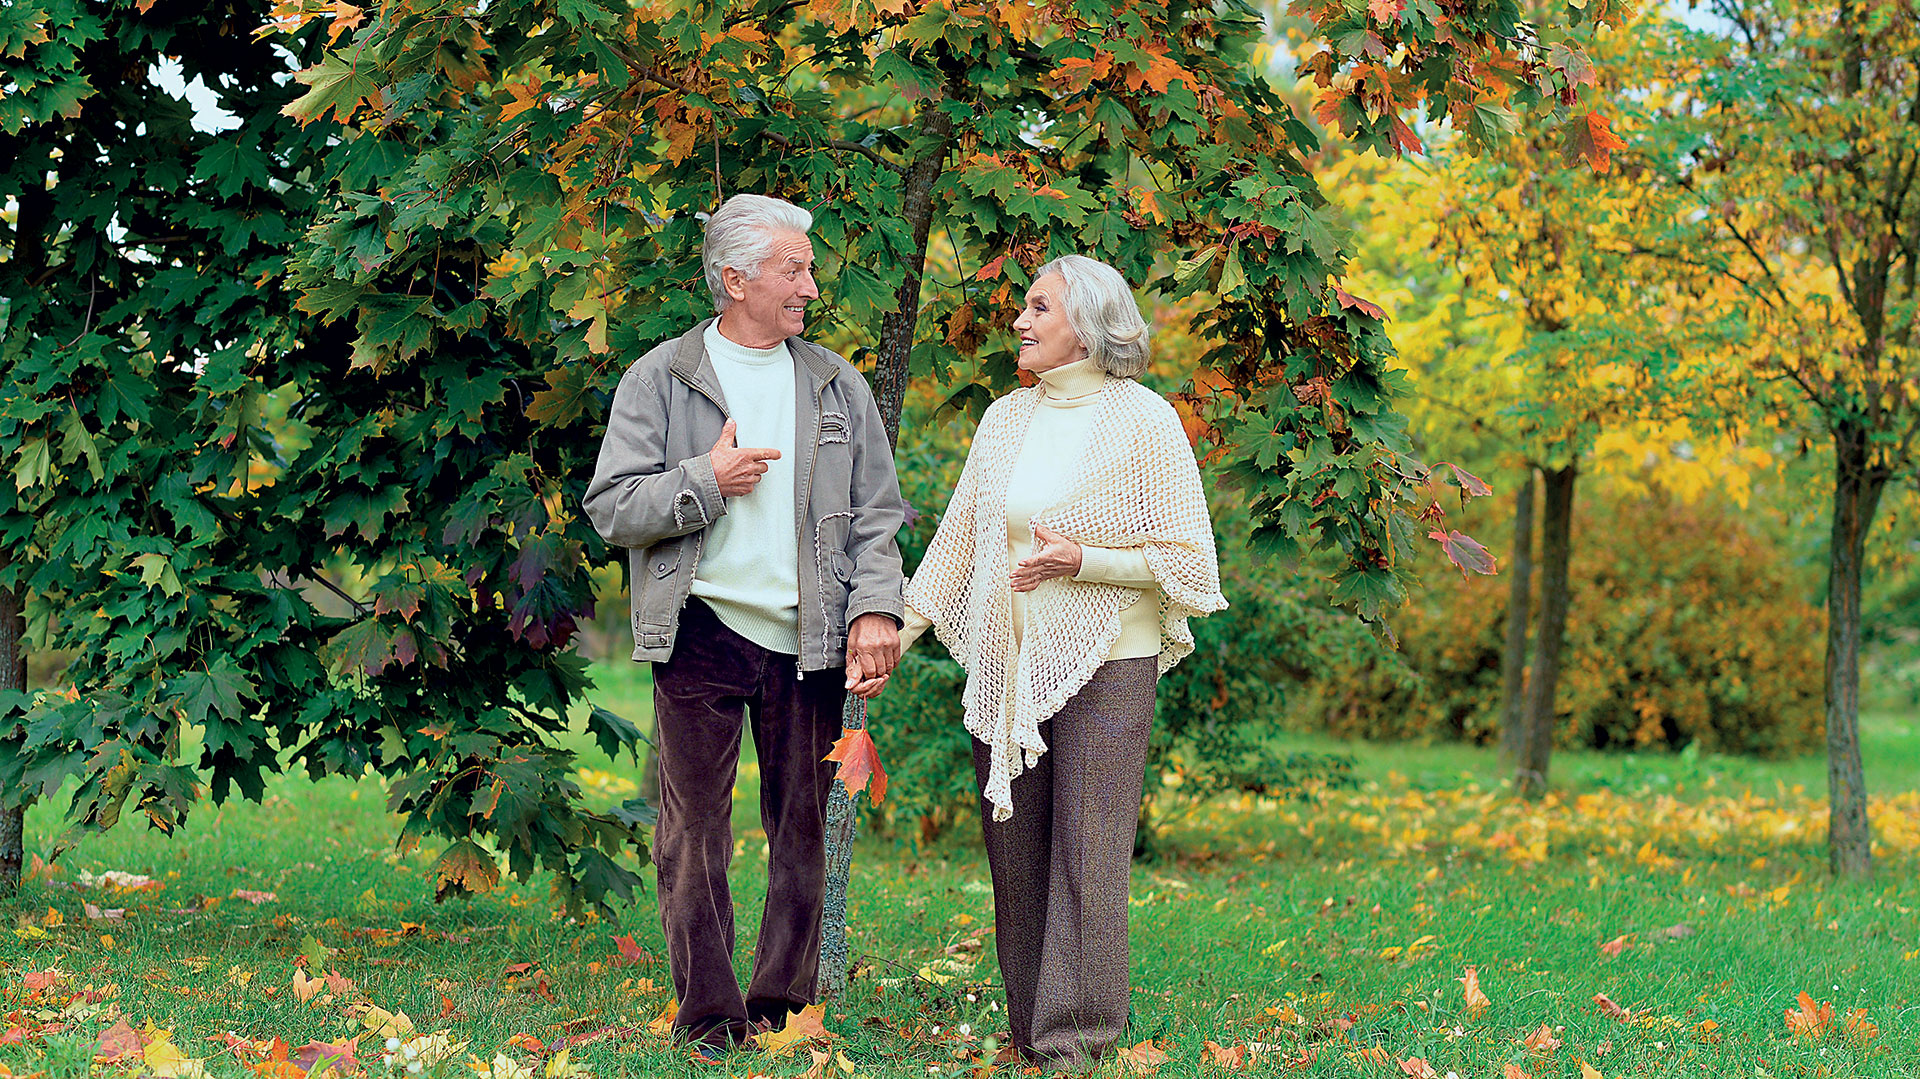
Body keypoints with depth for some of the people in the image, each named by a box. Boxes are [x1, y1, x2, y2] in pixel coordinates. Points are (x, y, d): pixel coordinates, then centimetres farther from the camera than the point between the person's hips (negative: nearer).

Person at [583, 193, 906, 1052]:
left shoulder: (837, 386, 13)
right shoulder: (659, 379, 5)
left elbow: (877, 514, 12)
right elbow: (611, 508, 0)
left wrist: (876, 609, -2)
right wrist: (707, 482, -11)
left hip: (810, 641, 3)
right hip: (703, 632, -3)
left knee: (804, 829, 5)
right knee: (695, 830, -2)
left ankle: (784, 1006, 13)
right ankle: (708, 1014, 4)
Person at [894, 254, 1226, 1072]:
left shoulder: (1143, 420, -4)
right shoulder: (1004, 419, 11)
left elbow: (1186, 558, -5)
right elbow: (957, 539, 17)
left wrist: (1081, 561, -16)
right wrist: (899, 631, 10)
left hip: (1105, 666, -5)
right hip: (1006, 669, 5)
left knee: (1088, 857, -7)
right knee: (1014, 855, 6)